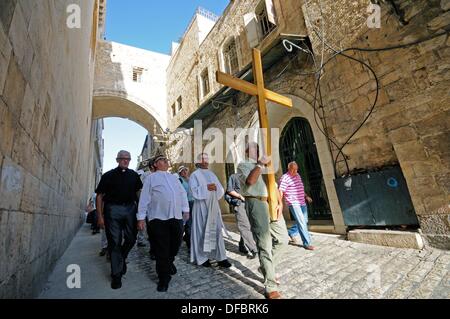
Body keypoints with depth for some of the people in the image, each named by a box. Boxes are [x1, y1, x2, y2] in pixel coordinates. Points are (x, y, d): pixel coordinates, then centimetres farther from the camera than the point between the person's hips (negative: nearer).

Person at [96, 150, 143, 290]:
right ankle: (116, 274, 20)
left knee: (131, 239, 8)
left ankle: (122, 258, 39)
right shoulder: (108, 175, 3)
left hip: (130, 208, 2)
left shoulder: (133, 175, 9)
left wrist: (140, 210, 3)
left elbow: (138, 192, 12)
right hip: (113, 209, -2)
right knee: (114, 242, 5)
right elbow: (99, 196, 2)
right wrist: (100, 216, -5)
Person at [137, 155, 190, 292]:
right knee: (161, 249, 4)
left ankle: (169, 263, 44)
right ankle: (164, 278, 21)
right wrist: (141, 217, -4)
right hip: (158, 218, -4)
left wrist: (186, 210, 10)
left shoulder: (174, 177, 19)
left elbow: (183, 193, 17)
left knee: (175, 244, 14)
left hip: (176, 217, 5)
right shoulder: (151, 178, 5)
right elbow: (144, 197, 0)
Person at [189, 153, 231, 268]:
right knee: (202, 231, 3)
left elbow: (221, 190, 11)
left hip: (213, 206, 5)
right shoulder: (195, 175, -1)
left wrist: (216, 188, -9)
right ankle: (202, 258, 18)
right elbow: (195, 191, -14)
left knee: (216, 230, 5)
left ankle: (221, 258, 11)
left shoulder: (212, 174, 15)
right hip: (201, 207, -5)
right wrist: (207, 188, -18)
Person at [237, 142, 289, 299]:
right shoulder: (243, 165, 3)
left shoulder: (265, 165, 25)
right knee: (265, 245, -3)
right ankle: (270, 287, 10)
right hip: (256, 204, -7)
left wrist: (280, 202, 4)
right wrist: (260, 164, -11)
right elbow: (249, 181, -17)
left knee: (283, 239, 12)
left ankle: (266, 267, 32)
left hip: (272, 204, 7)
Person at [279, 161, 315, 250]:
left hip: (302, 202, 9)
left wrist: (306, 196, 21)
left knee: (304, 221, 16)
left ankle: (291, 233, 35)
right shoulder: (285, 178, -14)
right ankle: (307, 243, 6)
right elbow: (280, 191, -19)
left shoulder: (297, 175, 12)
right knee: (301, 223, -6)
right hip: (294, 204, -9)